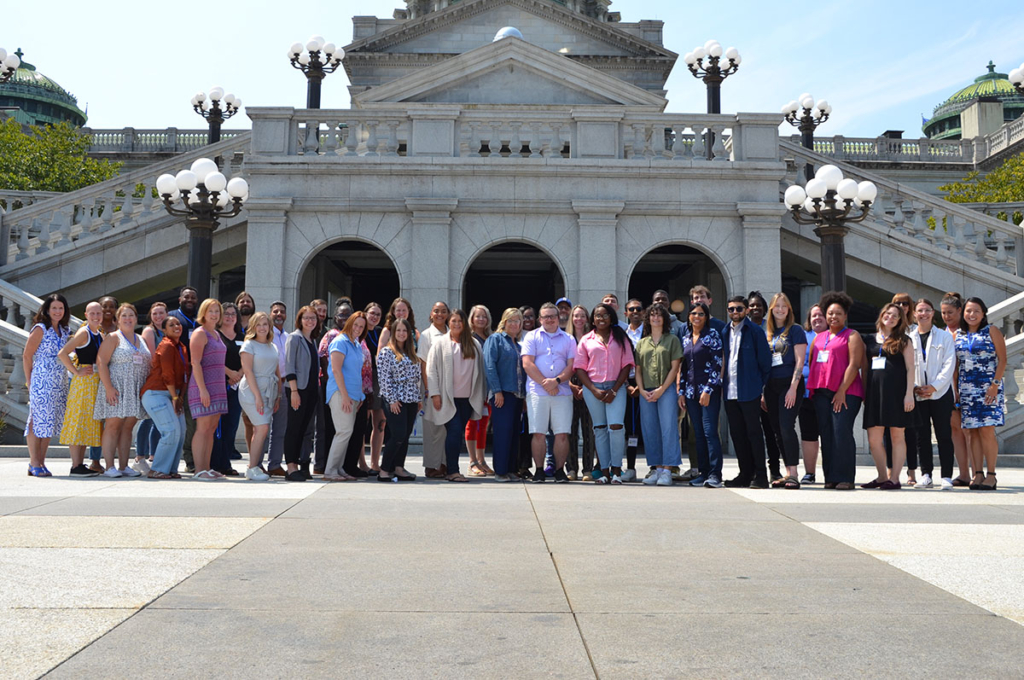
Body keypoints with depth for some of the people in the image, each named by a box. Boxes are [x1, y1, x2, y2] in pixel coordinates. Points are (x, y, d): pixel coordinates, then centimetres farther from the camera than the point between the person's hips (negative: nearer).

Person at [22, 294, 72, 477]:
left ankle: (41, 462, 14)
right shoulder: (40, 329, -6)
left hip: (60, 384, 7)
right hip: (41, 382, -7)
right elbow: (27, 356, -5)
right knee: (38, 420, -6)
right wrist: (29, 381, -6)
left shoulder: (65, 331, 14)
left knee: (50, 422, 8)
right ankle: (34, 464, -2)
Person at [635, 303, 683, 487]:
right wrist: (642, 390, -2)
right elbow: (638, 370, 14)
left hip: (667, 389, -4)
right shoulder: (641, 343, 16)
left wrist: (661, 389, -9)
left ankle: (667, 471, -10)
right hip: (646, 392, 4)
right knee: (651, 432, 4)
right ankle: (657, 469, 9)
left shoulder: (672, 340, 6)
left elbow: (675, 368, -1)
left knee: (668, 429, -10)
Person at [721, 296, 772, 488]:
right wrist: (723, 384, 10)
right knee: (737, 434, 9)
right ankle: (745, 474, 17)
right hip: (730, 391, 6)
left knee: (754, 432, -3)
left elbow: (765, 360, -4)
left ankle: (760, 476, 2)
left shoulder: (755, 331, -4)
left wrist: (760, 385, -6)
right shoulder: (725, 332, 13)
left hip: (749, 391, -6)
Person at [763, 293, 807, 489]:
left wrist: (793, 387, -16)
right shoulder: (768, 333, 15)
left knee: (786, 427, -15)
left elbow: (799, 361, -8)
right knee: (776, 430, 6)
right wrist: (763, 392, 12)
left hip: (789, 384, -6)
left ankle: (794, 474, -13)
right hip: (771, 386, 6)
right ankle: (788, 473, 12)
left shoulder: (795, 330, -1)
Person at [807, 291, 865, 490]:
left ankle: (845, 478, -5)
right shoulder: (818, 338, 20)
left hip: (845, 393, -6)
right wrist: (812, 387, 10)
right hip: (821, 392, 6)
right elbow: (811, 362, 22)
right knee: (826, 434, 4)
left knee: (841, 433, -11)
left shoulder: (852, 336, 1)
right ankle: (830, 477, 9)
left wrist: (842, 391, -15)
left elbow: (854, 365, -8)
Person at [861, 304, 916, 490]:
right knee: (873, 438, 1)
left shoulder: (903, 341, 6)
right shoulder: (869, 339, 15)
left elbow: (910, 368, 0)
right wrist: (863, 392, 10)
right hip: (874, 392, 4)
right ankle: (882, 476, 13)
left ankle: (894, 478, 3)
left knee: (897, 436, -1)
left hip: (896, 392, -3)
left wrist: (909, 393, -10)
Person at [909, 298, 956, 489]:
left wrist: (934, 386, -12)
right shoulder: (909, 338, 10)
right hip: (918, 394, 2)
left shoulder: (945, 336, 5)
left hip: (940, 393, -2)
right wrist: (914, 387, -7)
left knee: (944, 435, -2)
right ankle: (926, 475, 9)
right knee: (922, 436, 3)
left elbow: (949, 364, -3)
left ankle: (946, 476, 3)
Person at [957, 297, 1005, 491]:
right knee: (973, 432, 2)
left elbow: (1002, 359, -3)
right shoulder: (958, 335, 12)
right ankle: (978, 474, 5)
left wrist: (995, 384, -13)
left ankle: (991, 475, -2)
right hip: (966, 389, 4)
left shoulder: (992, 331, 2)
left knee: (987, 431, -9)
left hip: (988, 388, -4)